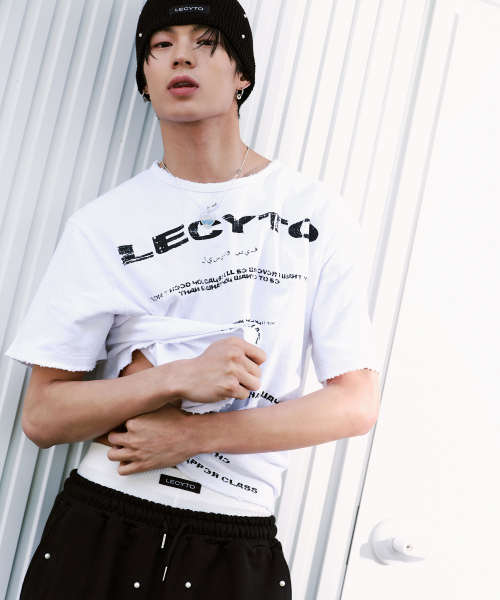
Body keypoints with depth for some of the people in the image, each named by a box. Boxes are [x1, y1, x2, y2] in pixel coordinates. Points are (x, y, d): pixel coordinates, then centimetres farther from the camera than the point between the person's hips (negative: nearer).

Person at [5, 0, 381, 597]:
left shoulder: (321, 214, -1)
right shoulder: (101, 225, -1)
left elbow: (357, 403, -4)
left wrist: (196, 433, -14)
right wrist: (178, 379, -19)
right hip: (100, 531, 1)